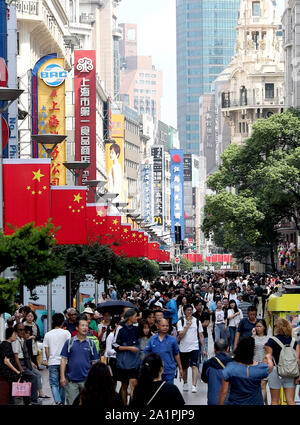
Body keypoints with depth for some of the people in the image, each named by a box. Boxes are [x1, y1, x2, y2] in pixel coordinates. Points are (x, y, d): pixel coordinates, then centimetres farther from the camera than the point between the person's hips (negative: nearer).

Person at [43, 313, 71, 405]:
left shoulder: (48, 334, 3)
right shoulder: (66, 333, -2)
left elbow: (47, 351, 5)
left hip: (52, 362, 0)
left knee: (54, 384, 0)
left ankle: (58, 401, -20)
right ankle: (62, 402, 15)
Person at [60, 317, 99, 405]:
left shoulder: (91, 344, 7)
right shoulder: (69, 342, 3)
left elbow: (94, 362, 10)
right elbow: (63, 360, 2)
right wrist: (62, 376, -5)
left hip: (86, 380, 1)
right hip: (71, 381, -1)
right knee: (72, 403, 2)